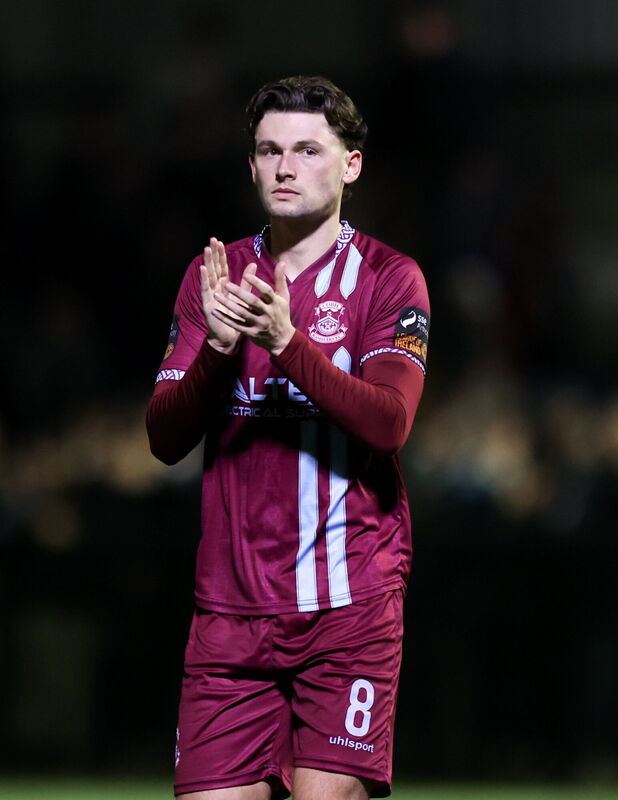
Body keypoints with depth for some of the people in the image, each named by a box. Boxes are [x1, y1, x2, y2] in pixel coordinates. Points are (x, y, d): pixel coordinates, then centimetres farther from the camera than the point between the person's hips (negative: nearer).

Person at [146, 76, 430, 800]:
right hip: (231, 605, 3)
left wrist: (286, 341, -25)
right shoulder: (216, 274, 12)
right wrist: (217, 349, -14)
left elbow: (390, 421, -14)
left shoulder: (387, 277, 1)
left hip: (349, 603, -3)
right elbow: (164, 437, 4)